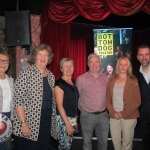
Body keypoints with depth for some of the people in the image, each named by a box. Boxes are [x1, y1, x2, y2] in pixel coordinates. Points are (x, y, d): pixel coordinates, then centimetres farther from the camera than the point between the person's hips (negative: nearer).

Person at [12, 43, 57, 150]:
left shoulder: (51, 76, 8)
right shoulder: (26, 73, -11)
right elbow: (18, 100, -15)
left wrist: (53, 121, 12)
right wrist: (23, 123, -18)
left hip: (47, 125, 6)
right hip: (28, 125, -6)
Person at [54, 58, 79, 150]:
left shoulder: (73, 83, 10)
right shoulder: (59, 83, -13)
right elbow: (59, 105, -17)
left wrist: (74, 120, 15)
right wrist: (67, 123, -19)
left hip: (72, 118, 7)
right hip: (63, 119, -7)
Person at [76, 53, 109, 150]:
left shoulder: (106, 78, 2)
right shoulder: (81, 79, -8)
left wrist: (106, 109, 6)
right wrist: (83, 109, 2)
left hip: (103, 115, 3)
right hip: (87, 116, -2)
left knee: (103, 142, 16)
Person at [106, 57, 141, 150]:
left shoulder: (133, 80, -2)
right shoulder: (111, 80, 7)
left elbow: (137, 101, -5)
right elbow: (108, 99, 7)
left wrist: (123, 113, -11)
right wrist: (113, 113, -8)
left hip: (129, 117, -2)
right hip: (114, 116, 3)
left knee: (127, 142, 5)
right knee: (115, 141, 9)